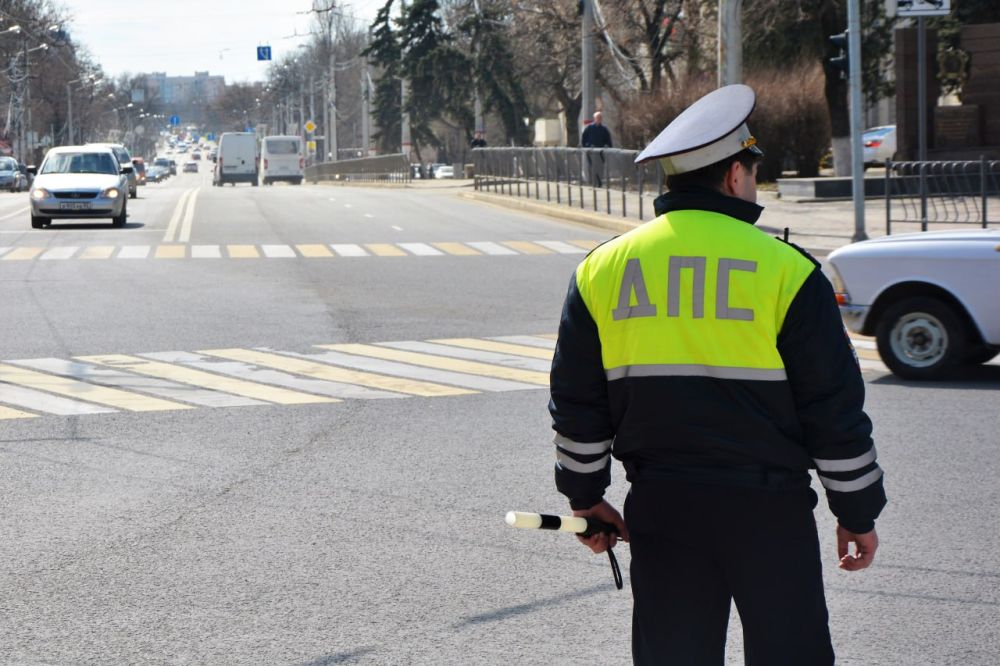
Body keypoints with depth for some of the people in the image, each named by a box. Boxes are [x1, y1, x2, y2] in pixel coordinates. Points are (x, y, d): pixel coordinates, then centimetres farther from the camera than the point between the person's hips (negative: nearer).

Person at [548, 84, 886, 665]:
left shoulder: (602, 269, 4)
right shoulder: (785, 270, -7)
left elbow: (577, 404, 9)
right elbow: (835, 408, -4)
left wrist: (586, 496, 21)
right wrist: (858, 513, 6)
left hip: (659, 508, 3)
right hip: (768, 508, -3)